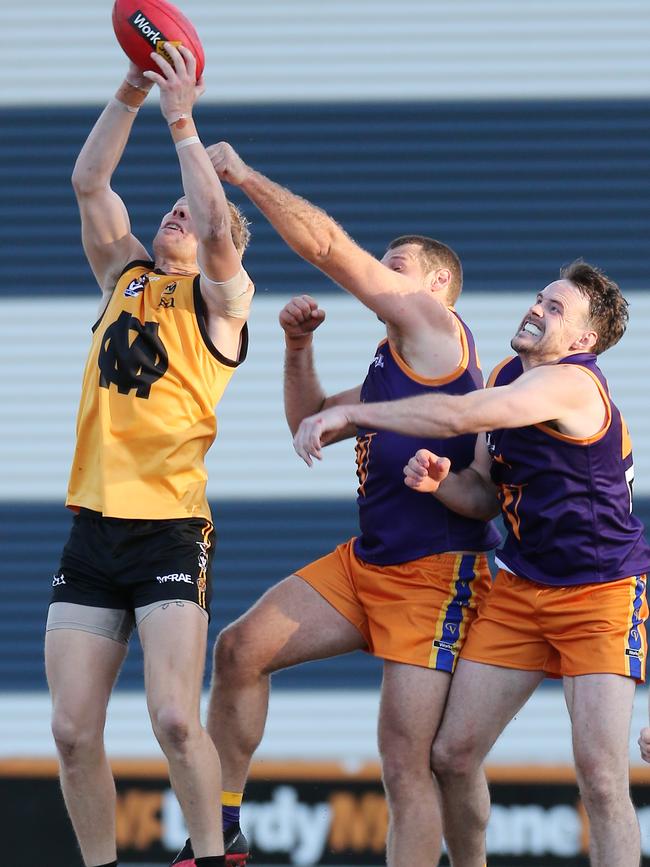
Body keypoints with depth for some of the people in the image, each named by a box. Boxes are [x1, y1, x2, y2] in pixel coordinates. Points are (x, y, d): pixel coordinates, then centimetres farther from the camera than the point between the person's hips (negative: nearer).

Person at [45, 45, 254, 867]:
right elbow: (88, 182, 8)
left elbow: (219, 223, -16)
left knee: (174, 719, -17)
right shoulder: (125, 276, 17)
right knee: (73, 731, -2)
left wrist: (182, 121, -13)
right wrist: (129, 96, -1)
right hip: (92, 525, 5)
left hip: (171, 529, -5)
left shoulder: (221, 298, 3)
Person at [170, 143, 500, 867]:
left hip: (434, 575, -9)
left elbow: (326, 246, -10)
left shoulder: (432, 324, -5)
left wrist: (247, 176, -5)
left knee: (406, 761, -10)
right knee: (243, 646, -2)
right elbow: (311, 423, 31)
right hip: (365, 563, 9)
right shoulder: (393, 364, 22)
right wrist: (299, 348, 15)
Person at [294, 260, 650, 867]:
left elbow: (459, 415, -34)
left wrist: (350, 414, -27)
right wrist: (439, 481, -12)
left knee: (600, 777, -17)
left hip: (600, 593, -8)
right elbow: (485, 496, 11)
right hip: (521, 585, 8)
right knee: (453, 755, 2)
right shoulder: (508, 377, 7)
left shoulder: (571, 383, -22)